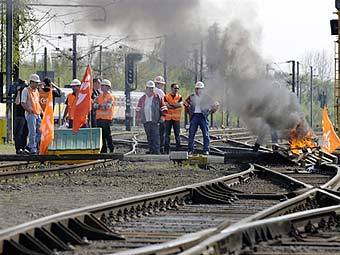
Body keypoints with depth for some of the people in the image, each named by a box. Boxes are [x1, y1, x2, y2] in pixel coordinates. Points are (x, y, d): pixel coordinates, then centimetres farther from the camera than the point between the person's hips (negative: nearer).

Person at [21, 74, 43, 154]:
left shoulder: (36, 91, 18)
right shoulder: (26, 90, -6)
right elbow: (23, 103, -11)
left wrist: (41, 110, 14)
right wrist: (30, 110, -19)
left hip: (38, 114, 8)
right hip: (31, 114, -8)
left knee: (40, 131, 5)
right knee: (32, 132, -7)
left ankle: (30, 146, 16)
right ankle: (32, 148, -2)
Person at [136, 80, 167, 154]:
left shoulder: (158, 98, 1)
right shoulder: (142, 99, 12)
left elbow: (163, 107, 5)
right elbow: (138, 108, 21)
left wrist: (162, 116, -5)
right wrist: (138, 117, 13)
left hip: (155, 121, -4)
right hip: (146, 121, 4)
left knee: (155, 136, -12)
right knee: (149, 137, 9)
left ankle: (157, 151, -13)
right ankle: (151, 150, 17)